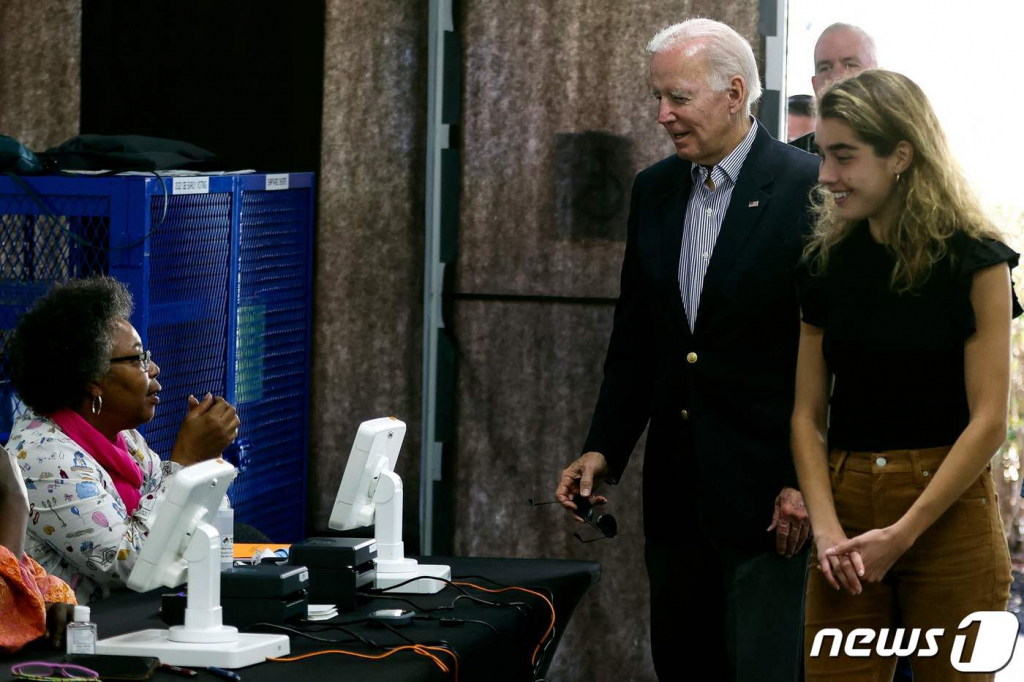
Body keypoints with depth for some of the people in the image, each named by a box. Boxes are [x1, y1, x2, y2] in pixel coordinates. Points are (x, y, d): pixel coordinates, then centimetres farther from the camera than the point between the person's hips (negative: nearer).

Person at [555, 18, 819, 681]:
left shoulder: (808, 186, -9)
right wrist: (603, 451, 7)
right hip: (677, 486, 6)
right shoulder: (655, 190, 11)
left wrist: (804, 480, -14)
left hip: (765, 479, -6)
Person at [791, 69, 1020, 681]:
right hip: (846, 507, 3)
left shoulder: (974, 262, -4)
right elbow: (808, 414, 6)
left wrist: (902, 533, -14)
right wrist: (826, 527, -9)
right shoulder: (829, 263, 7)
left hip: (947, 514, -3)